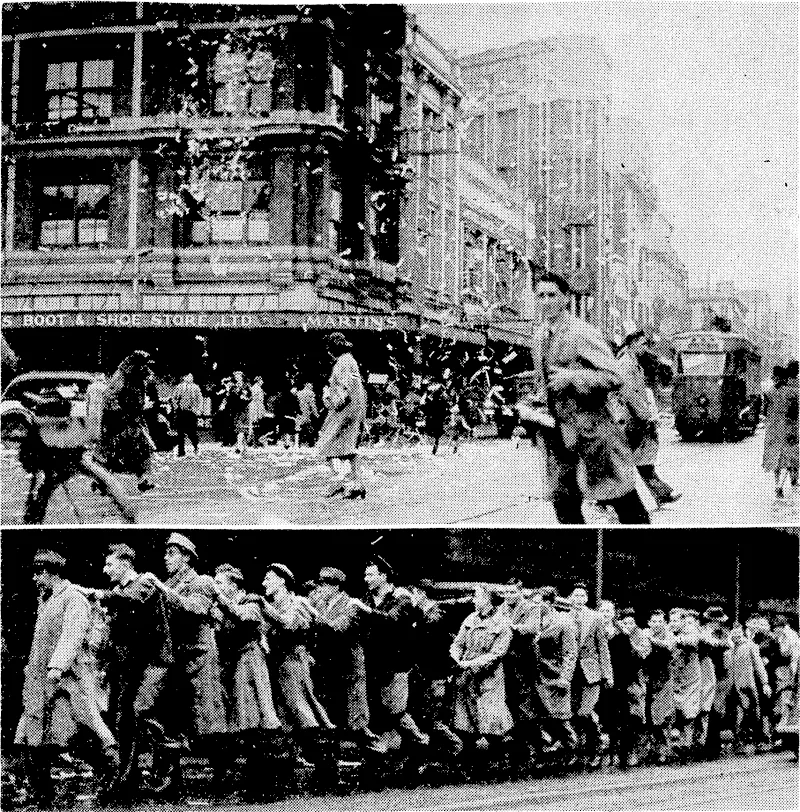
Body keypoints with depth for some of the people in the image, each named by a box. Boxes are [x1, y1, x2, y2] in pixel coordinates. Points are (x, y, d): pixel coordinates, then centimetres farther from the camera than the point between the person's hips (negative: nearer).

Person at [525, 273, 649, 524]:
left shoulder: (583, 334, -13)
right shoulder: (539, 337, 10)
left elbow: (614, 378, -16)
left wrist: (572, 377, -26)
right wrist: (531, 408, 8)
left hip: (590, 428, -7)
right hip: (557, 432, 7)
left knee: (626, 504, 1)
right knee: (563, 502, 6)